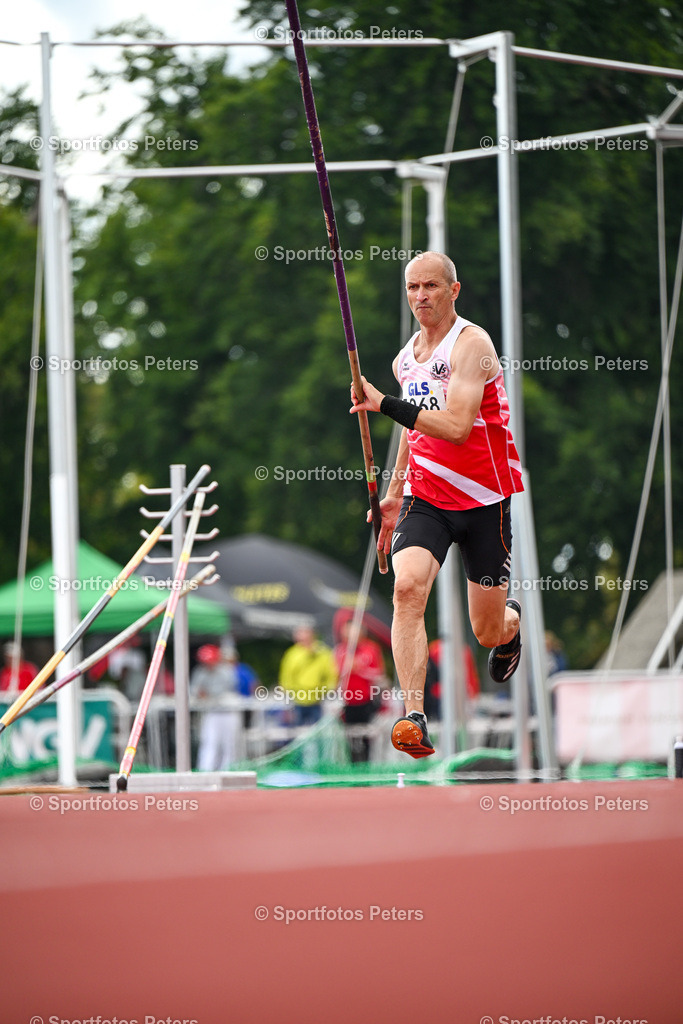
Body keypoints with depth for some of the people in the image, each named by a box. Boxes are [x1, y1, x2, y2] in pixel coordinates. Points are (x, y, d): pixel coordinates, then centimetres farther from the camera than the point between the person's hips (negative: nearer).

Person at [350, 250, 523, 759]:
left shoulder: (471, 343, -14)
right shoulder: (406, 358, 9)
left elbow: (456, 427, -26)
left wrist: (384, 404, -32)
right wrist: (394, 493, 24)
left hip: (485, 499, -4)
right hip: (424, 497, 4)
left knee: (489, 634, 6)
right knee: (408, 587, -26)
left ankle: (513, 619, 46)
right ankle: (415, 718, -31)